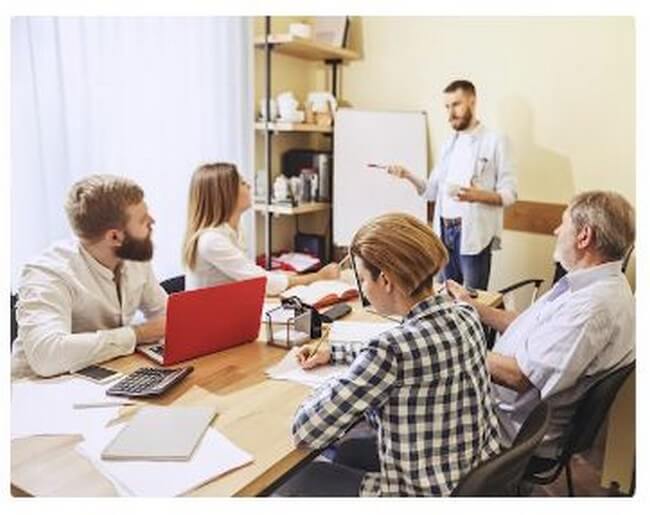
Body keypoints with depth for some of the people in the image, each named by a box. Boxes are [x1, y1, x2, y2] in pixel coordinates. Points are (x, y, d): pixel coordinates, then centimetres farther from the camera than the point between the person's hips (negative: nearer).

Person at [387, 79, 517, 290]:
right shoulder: (448, 144, 15)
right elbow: (433, 191, 12)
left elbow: (509, 193, -7)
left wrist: (477, 195, -24)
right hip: (444, 231, 6)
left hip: (474, 234, -5)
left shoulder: (494, 141, -3)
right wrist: (408, 176, -4)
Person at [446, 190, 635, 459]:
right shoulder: (595, 283, 4)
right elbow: (532, 328, 13)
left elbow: (521, 377, -29)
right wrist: (472, 306, 10)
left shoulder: (594, 306, -30)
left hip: (520, 429, -9)